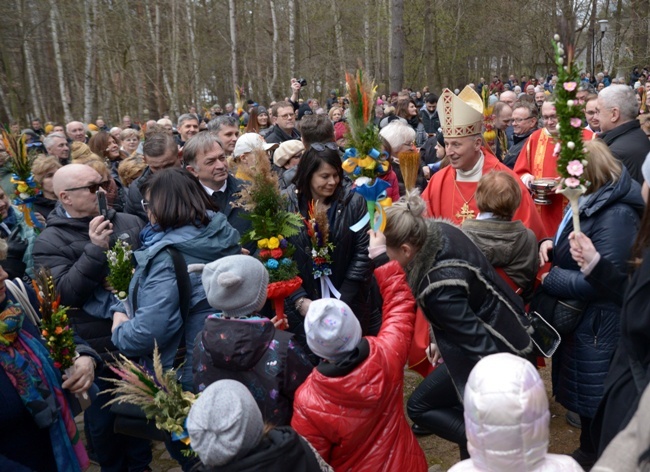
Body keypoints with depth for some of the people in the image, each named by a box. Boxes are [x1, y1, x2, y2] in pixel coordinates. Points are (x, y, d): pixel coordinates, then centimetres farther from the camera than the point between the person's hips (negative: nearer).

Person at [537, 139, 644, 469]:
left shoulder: (616, 214, -25)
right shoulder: (589, 201, 6)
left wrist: (550, 280, -17)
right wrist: (552, 244, -3)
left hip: (597, 324, -10)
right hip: (578, 317, 10)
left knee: (594, 398, 8)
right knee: (582, 391, 23)